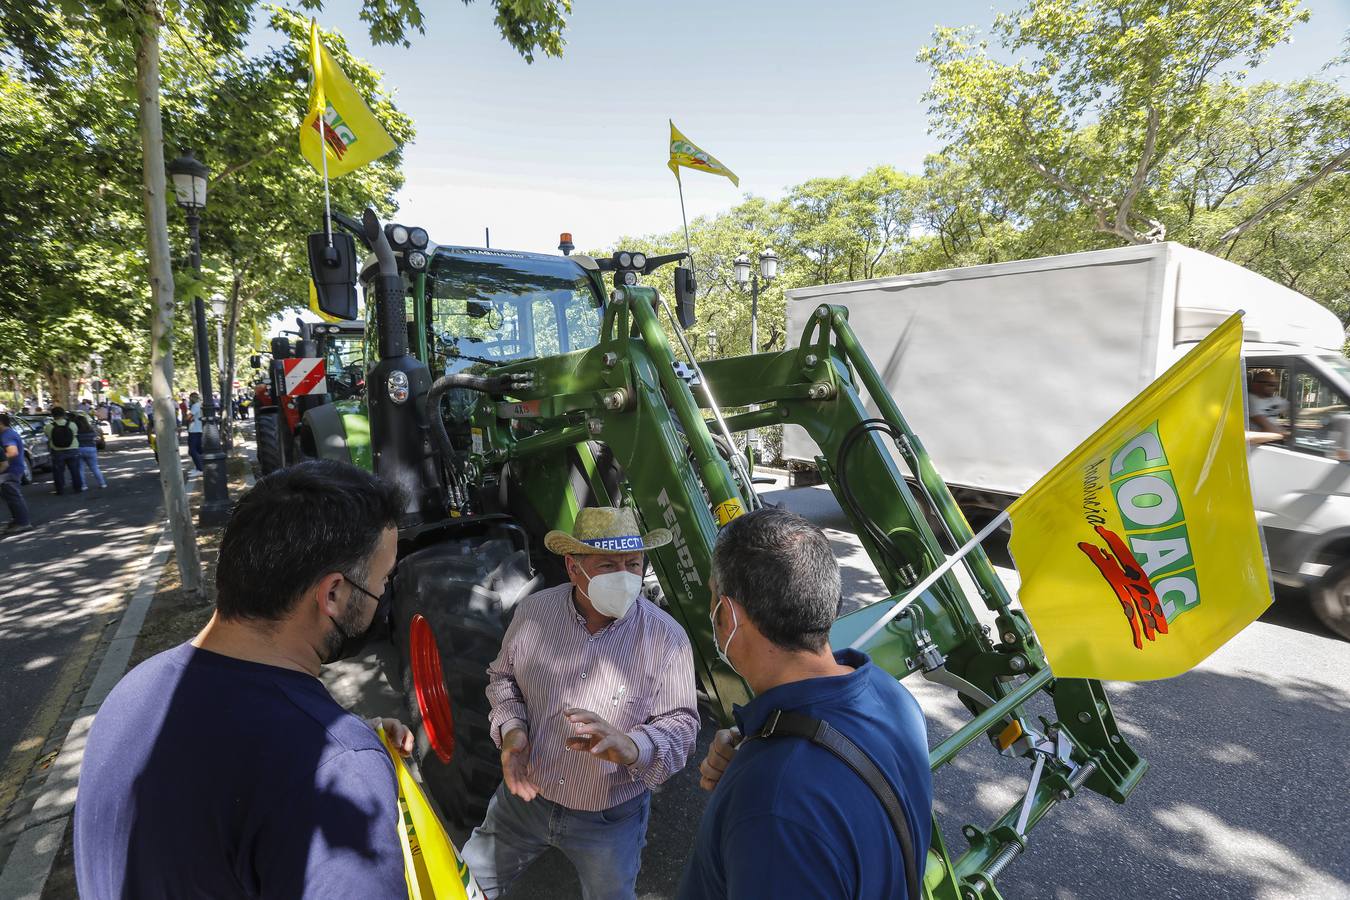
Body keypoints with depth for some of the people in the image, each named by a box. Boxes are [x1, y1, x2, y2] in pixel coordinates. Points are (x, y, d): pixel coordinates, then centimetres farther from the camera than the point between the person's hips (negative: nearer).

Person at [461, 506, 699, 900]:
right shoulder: (533, 610, -13)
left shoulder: (667, 638, -21)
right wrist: (510, 728, -15)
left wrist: (628, 746, -37)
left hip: (611, 819, -2)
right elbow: (502, 676, 4)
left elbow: (680, 725, -18)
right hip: (525, 795, 2)